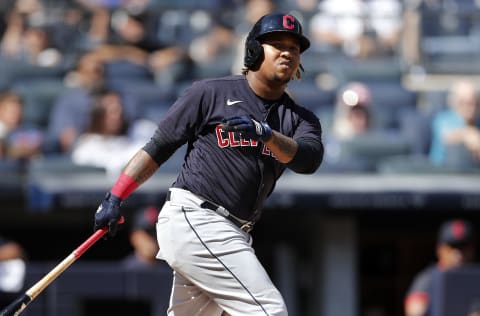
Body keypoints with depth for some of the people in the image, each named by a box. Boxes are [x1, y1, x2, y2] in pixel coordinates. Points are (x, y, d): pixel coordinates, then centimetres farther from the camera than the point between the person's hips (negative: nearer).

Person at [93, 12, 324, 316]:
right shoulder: (211, 93, 1)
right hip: (193, 219, -6)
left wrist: (265, 133, -28)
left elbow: (309, 159, -9)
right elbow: (158, 147, 4)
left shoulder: (300, 118, 13)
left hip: (232, 234, 7)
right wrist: (115, 198, -1)